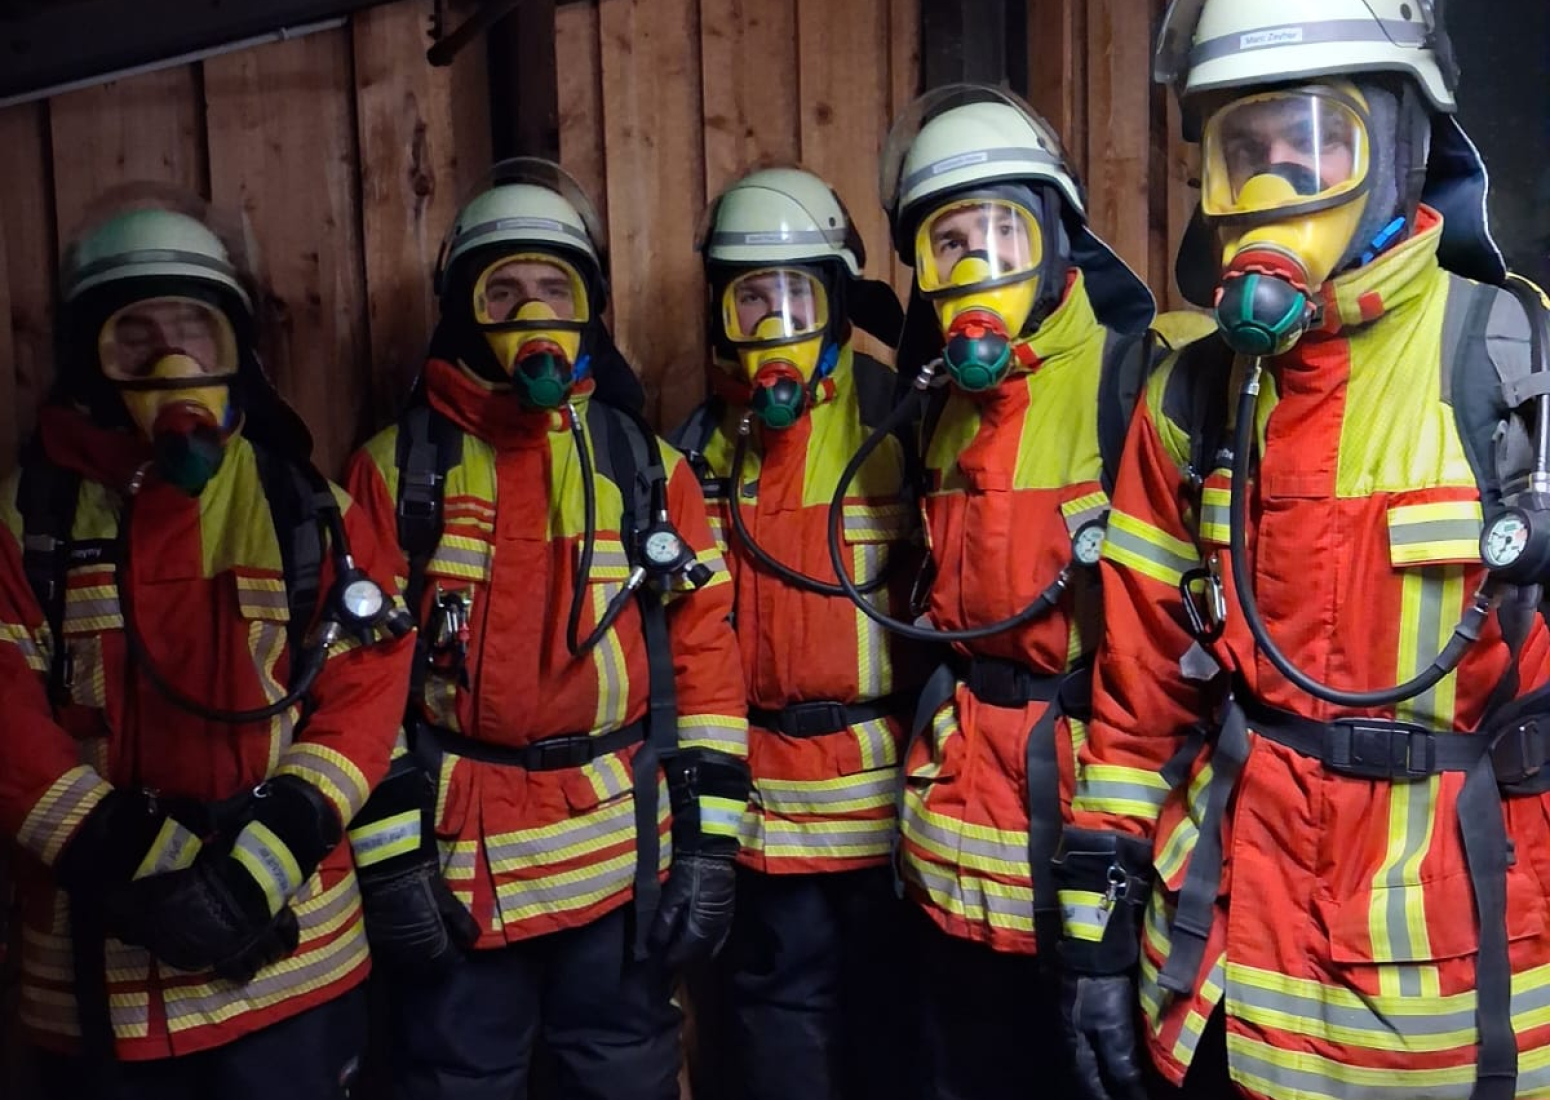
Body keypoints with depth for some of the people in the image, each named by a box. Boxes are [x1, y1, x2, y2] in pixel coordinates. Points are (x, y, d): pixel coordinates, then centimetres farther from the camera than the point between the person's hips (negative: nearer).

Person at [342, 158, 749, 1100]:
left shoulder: (647, 466, 4)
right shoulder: (400, 465, 0)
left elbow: (706, 652, 2)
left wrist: (710, 842, -3)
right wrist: (390, 854, -7)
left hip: (624, 859, 2)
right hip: (455, 858, -1)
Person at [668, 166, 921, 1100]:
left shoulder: (898, 415, -7)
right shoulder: (710, 443, 8)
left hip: (886, 779, -4)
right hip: (765, 792, 4)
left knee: (894, 1006, 12)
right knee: (775, 1007, 15)